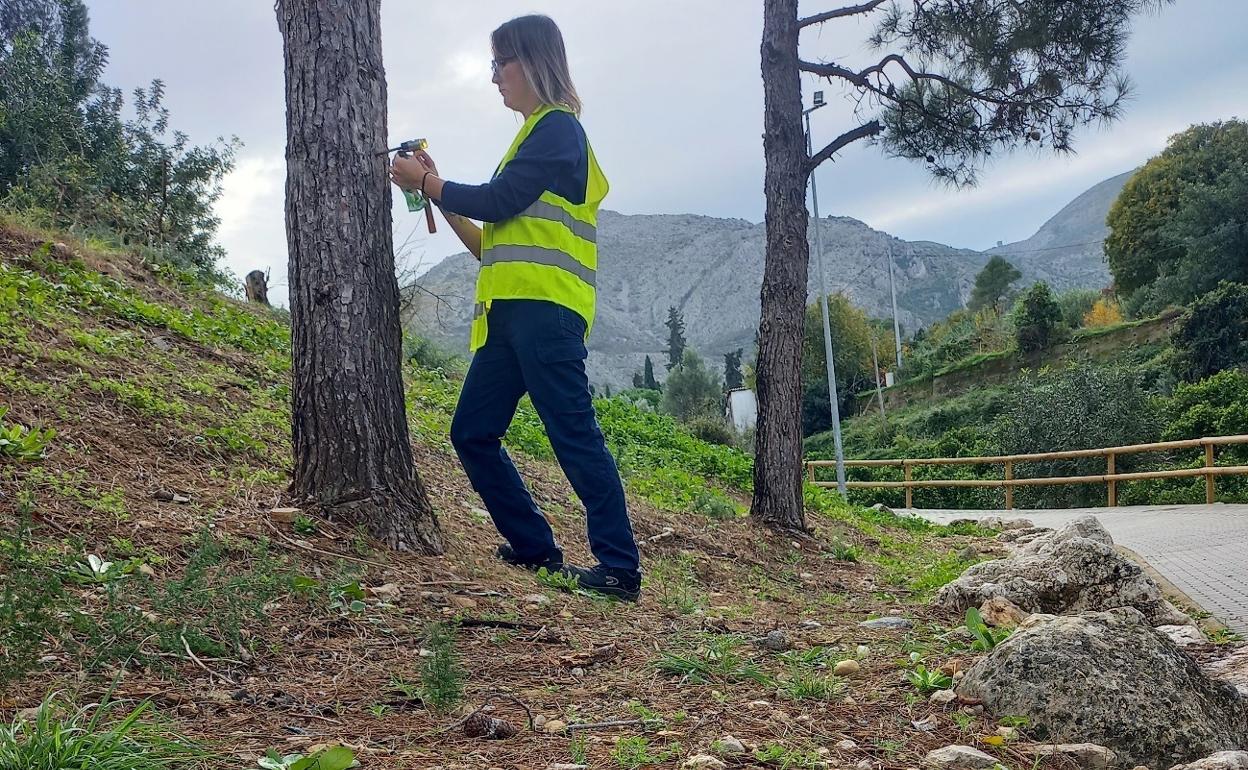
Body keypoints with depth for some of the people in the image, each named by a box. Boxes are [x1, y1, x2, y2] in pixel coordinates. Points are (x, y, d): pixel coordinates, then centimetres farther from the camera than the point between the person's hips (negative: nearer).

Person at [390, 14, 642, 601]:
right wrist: (439, 198, 17)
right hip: (510, 311, 10)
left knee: (573, 433, -11)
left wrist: (426, 181, 3)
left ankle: (620, 568, -7)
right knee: (472, 433, 8)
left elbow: (497, 202, -11)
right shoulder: (534, 136, 26)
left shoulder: (558, 127, -2)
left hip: (544, 309, -10)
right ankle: (536, 549, 15)